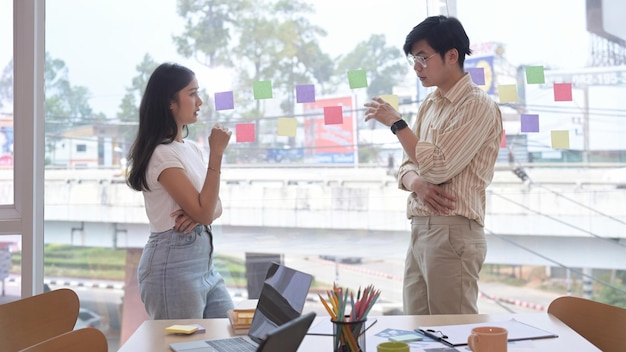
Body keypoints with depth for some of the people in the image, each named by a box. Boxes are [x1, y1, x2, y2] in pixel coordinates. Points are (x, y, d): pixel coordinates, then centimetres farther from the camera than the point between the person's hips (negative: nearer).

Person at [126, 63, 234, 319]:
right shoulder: (162, 154, -15)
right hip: (173, 265, -8)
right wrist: (217, 153, -17)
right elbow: (203, 211, -18)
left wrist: (199, 214, -10)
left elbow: (214, 208, 13)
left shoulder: (192, 148, 11)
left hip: (204, 262, 8)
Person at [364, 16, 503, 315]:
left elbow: (438, 167, -16)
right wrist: (417, 184, -8)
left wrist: (396, 122, -8)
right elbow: (408, 165, 16)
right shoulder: (430, 104, 17)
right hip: (420, 231, 8)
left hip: (452, 232, -8)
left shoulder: (477, 105, -8)